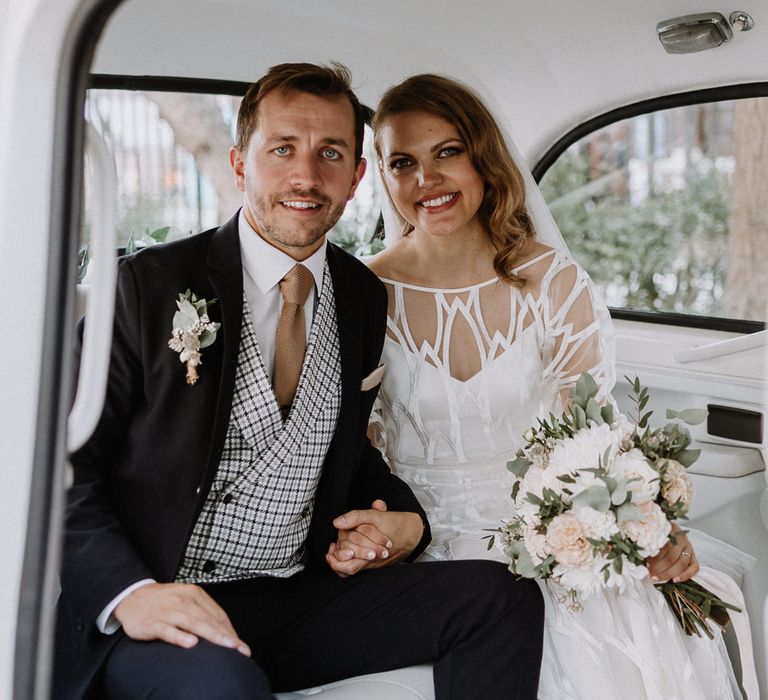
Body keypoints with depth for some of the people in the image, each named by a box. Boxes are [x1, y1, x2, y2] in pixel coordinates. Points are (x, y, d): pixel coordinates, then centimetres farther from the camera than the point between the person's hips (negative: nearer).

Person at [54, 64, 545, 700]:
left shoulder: (365, 298, 9)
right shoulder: (151, 284, -7)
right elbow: (65, 467, -9)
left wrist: (403, 521, 0)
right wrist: (129, 592, -26)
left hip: (302, 595, 6)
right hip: (161, 607, -5)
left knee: (499, 595, -12)